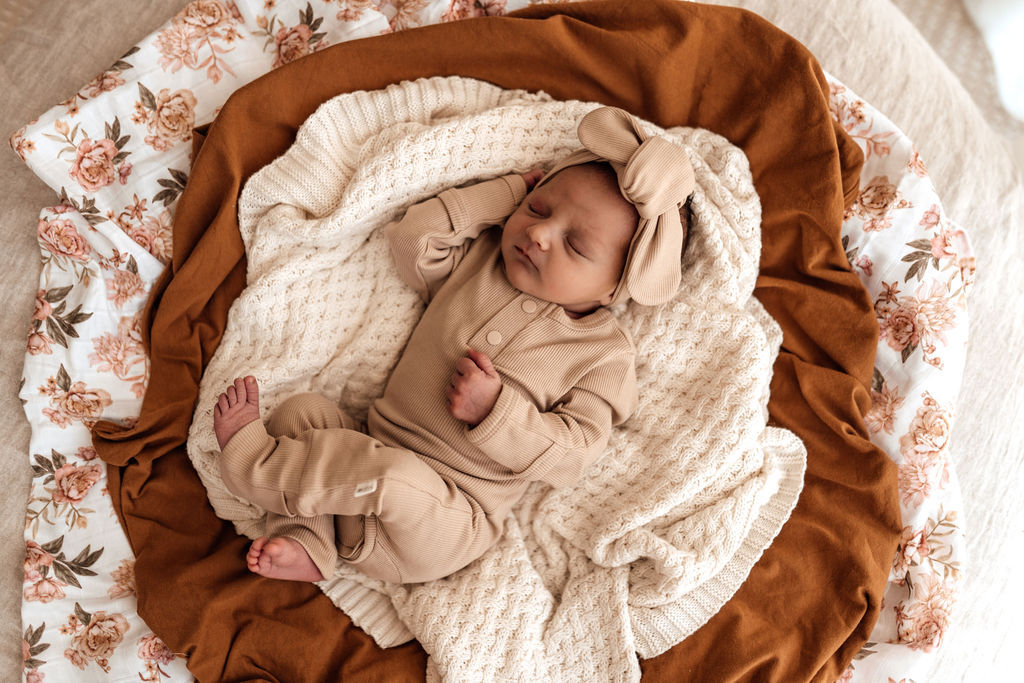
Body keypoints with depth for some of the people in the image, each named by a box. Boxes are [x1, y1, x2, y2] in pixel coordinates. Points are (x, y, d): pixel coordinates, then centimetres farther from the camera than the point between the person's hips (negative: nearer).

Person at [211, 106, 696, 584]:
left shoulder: (605, 356, -8)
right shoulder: (477, 262, 6)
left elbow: (571, 456, -12)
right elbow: (412, 239, -3)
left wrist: (495, 411, -25)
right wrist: (504, 193, -1)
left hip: (447, 517, -5)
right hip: (374, 455, 6)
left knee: (393, 478, -34)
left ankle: (252, 460, -13)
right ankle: (307, 546, -10)